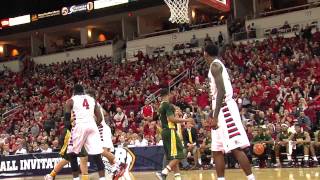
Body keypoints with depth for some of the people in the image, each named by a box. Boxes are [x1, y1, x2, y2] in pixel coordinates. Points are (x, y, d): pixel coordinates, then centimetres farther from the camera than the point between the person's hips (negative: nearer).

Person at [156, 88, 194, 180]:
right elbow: (172, 119, -21)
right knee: (178, 155, -9)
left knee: (173, 157, 11)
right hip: (170, 131, -10)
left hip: (165, 132, 10)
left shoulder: (161, 106, 17)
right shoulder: (168, 105, -12)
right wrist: (187, 120, -14)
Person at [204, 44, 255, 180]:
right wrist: (213, 113, 31)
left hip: (224, 108, -10)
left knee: (235, 148, -14)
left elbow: (221, 90, -19)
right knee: (217, 150, 9)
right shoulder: (217, 65, 22)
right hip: (222, 109, 10)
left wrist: (215, 116, -23)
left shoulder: (215, 65, -8)